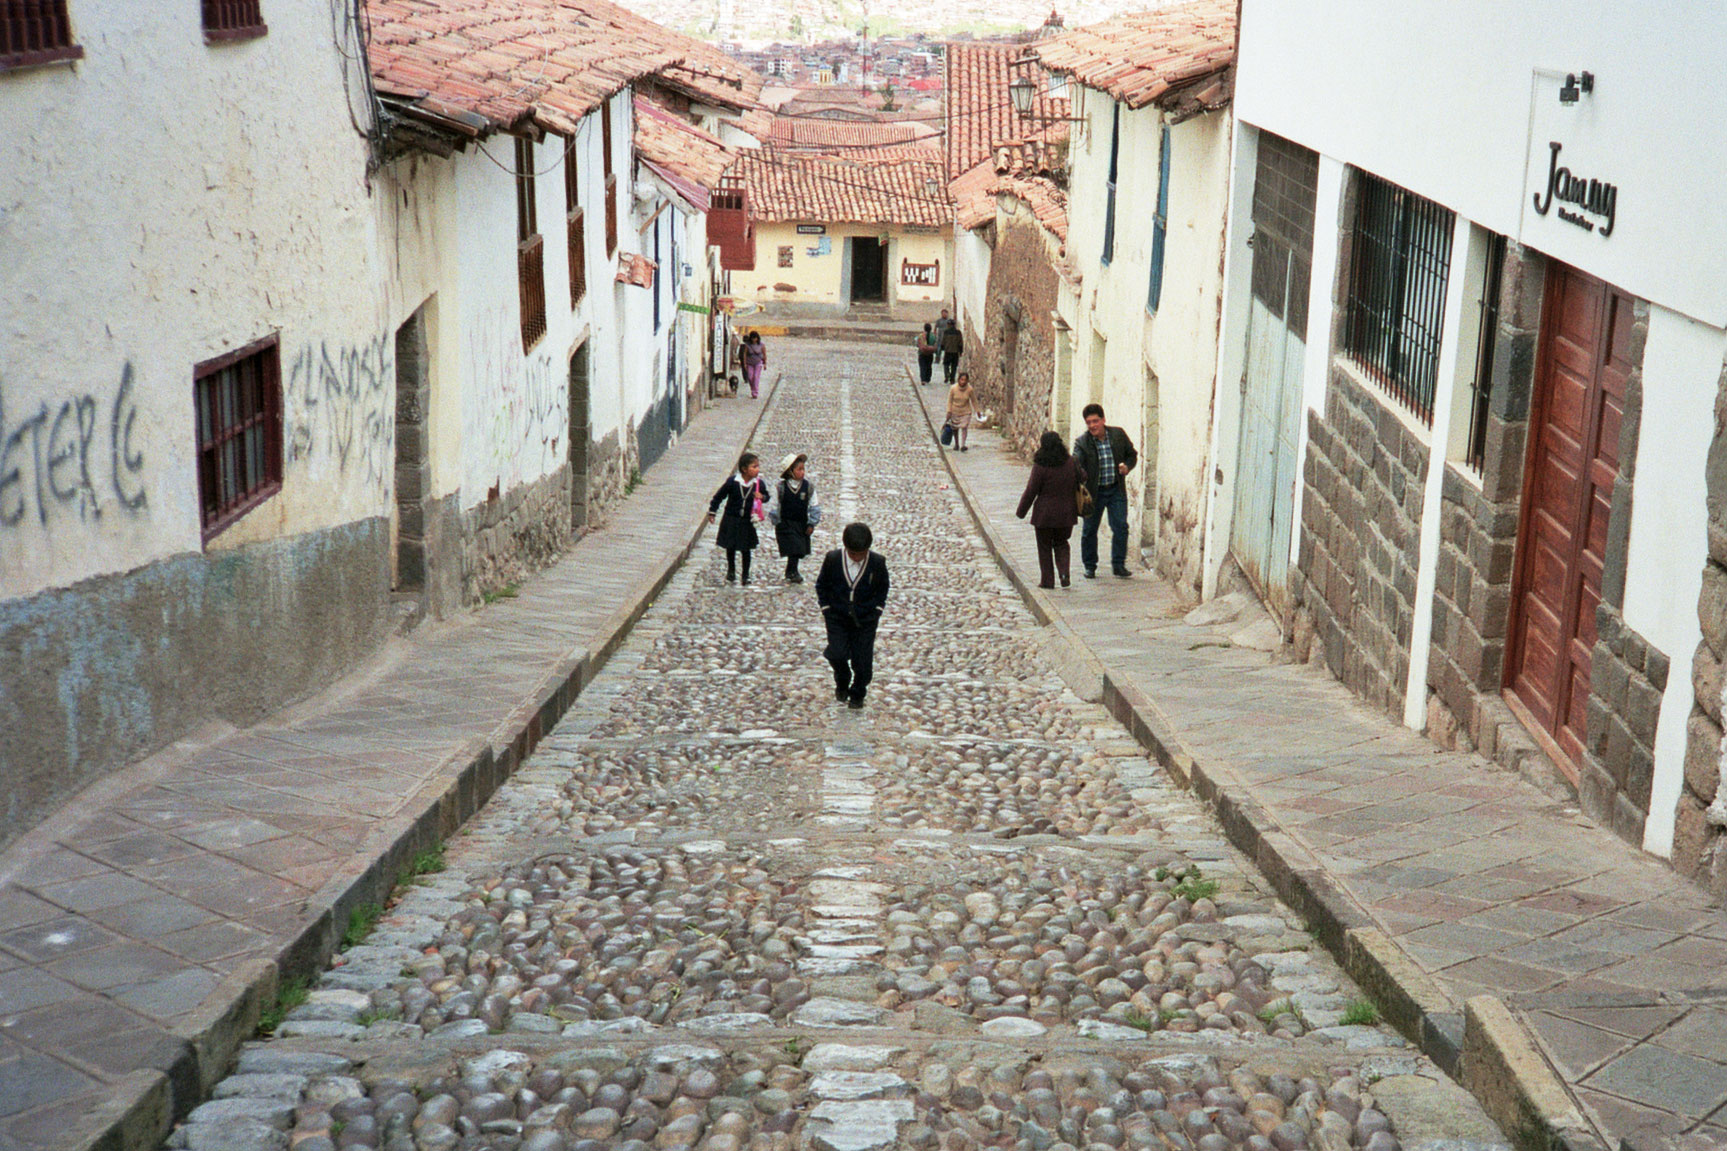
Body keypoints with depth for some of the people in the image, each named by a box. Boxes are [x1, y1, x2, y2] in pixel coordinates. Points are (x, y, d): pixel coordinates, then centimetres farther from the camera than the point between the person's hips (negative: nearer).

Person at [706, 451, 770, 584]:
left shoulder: (759, 483, -9)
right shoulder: (732, 482, -14)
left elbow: (766, 496, 7)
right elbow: (719, 496, -2)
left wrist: (762, 497, -18)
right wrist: (711, 512, 3)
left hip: (747, 522, 1)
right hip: (731, 520, -1)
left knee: (746, 549, 6)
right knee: (730, 547, 11)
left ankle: (746, 575, 19)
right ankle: (731, 571, 31)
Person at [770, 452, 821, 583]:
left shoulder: (808, 487, -4)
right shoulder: (781, 487, -8)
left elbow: (814, 507, 2)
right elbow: (775, 507, 1)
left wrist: (811, 524, -1)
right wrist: (776, 523, 3)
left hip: (802, 524, 3)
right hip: (786, 523, -3)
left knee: (799, 550, 7)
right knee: (794, 548, -11)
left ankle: (790, 573, 24)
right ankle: (792, 573, -2)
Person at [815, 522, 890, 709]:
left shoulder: (877, 563, -9)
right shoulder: (832, 559, -9)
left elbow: (883, 588, 9)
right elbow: (821, 585, 6)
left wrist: (877, 608, 2)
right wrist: (826, 608, 1)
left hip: (865, 619, 0)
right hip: (837, 617, 0)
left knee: (862, 660, 1)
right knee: (837, 653, -10)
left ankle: (857, 694, 22)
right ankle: (842, 682, 21)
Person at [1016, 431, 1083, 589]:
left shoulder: (1040, 466, -15)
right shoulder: (1071, 462, 0)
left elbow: (1031, 492, -12)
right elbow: (1078, 484, 10)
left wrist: (1021, 511, -1)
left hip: (1044, 514, -4)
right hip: (1066, 513, 4)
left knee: (1044, 547, 9)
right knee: (1061, 544, 19)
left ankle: (1047, 580, 10)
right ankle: (1064, 573, -1)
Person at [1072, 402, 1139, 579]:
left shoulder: (1118, 435, -1)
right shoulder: (1082, 443, -9)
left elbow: (1132, 454, 12)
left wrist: (1127, 466, -9)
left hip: (1116, 491, 1)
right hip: (1093, 492, -1)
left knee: (1120, 527, -3)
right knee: (1089, 530, 7)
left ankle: (1118, 564, 10)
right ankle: (1090, 566, 21)